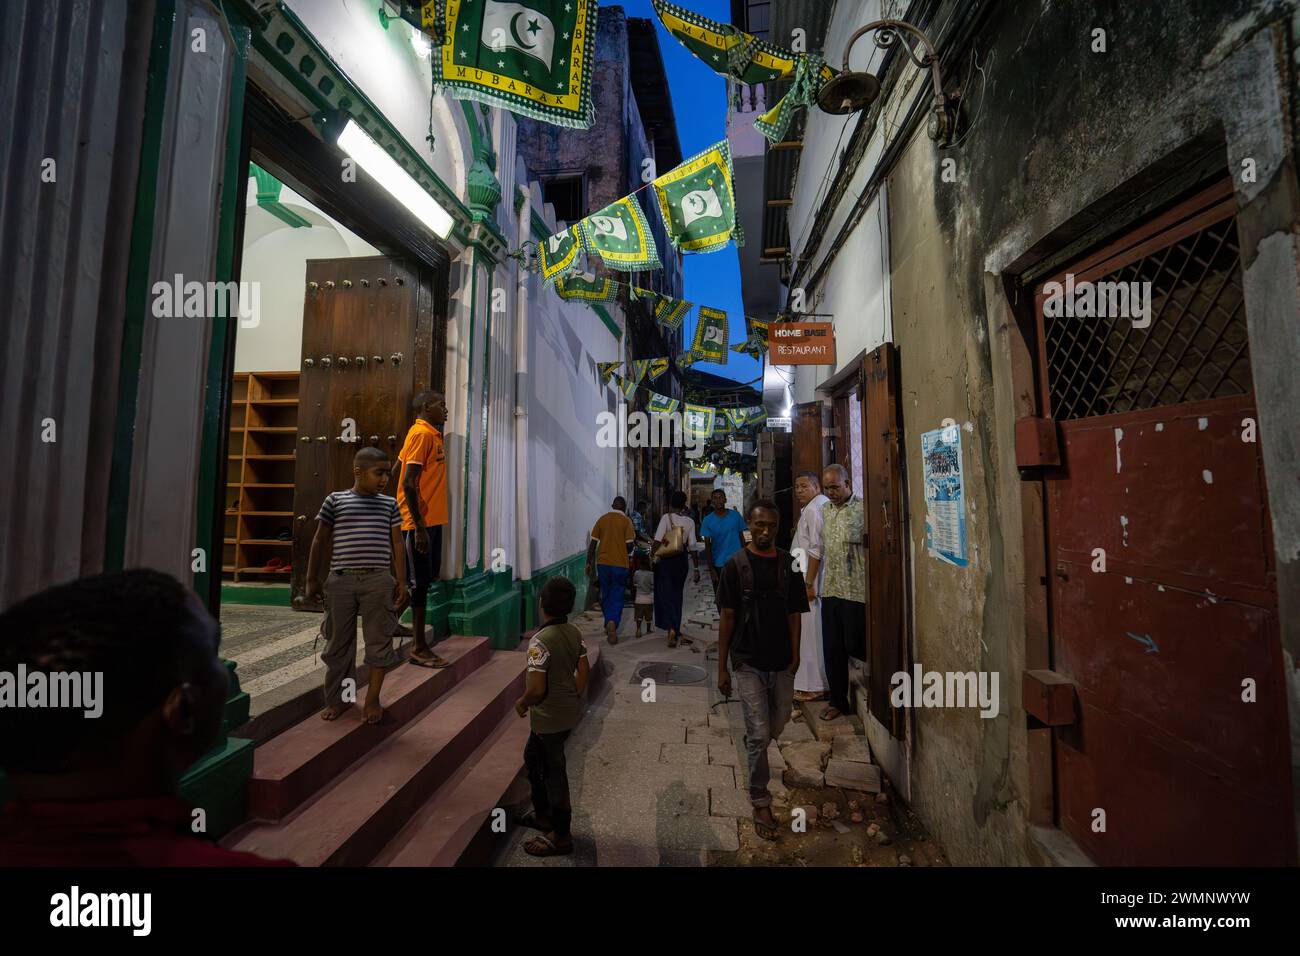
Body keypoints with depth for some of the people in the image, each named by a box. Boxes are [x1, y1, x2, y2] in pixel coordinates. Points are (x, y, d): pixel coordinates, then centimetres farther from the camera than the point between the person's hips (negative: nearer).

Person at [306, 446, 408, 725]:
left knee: (378, 640, 4)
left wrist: (400, 580, 7)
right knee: (338, 642, 11)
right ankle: (337, 698, 29)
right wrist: (312, 579, 8)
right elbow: (320, 541, 8)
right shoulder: (335, 500, 3)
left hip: (378, 580, 1)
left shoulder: (389, 504, 7)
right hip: (341, 580, 0)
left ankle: (372, 699, 19)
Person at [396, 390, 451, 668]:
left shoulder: (432, 434, 14)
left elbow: (397, 466, 21)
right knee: (419, 582, -1)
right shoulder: (422, 434, -13)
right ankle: (418, 648, 9)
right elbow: (408, 483, -19)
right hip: (420, 522, -9)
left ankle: (417, 631, 30)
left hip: (432, 520, 9)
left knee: (427, 579, 16)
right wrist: (419, 527, -21)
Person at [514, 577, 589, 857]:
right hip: (569, 712, 8)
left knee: (553, 771, 10)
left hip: (549, 717, -8)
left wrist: (521, 703, -6)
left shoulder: (540, 640, -26)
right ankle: (543, 813, 45)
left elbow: (537, 688, -26)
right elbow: (583, 673, 4)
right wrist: (575, 700, 17)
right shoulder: (574, 633, -3)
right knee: (532, 757, 28)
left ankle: (561, 836, 29)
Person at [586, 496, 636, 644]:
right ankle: (613, 623, -19)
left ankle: (608, 625, 29)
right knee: (617, 597, 3)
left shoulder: (602, 519, 3)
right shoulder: (626, 521, -5)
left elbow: (593, 543, 2)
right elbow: (629, 545, -9)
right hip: (620, 564, -3)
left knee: (605, 596, 18)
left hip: (602, 563, 3)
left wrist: (589, 563, 8)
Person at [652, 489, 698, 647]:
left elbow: (658, 540, -17)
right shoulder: (690, 521, 0)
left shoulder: (666, 517, -8)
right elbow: (692, 545, -1)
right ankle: (676, 628, 25)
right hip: (681, 559, 3)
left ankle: (671, 628, -17)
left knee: (665, 593, 1)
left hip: (665, 559, -3)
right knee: (677, 593, 17)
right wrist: (696, 567, 4)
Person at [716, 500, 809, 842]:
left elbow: (794, 614, 3)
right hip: (748, 662, -3)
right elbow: (727, 617, -7)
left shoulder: (789, 564, -2)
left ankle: (752, 746, 52)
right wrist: (722, 668, -6)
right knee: (759, 733, 1)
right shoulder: (736, 564, -10)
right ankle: (760, 802, 23)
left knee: (778, 724, 19)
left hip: (781, 662, 4)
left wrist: (795, 655, -6)